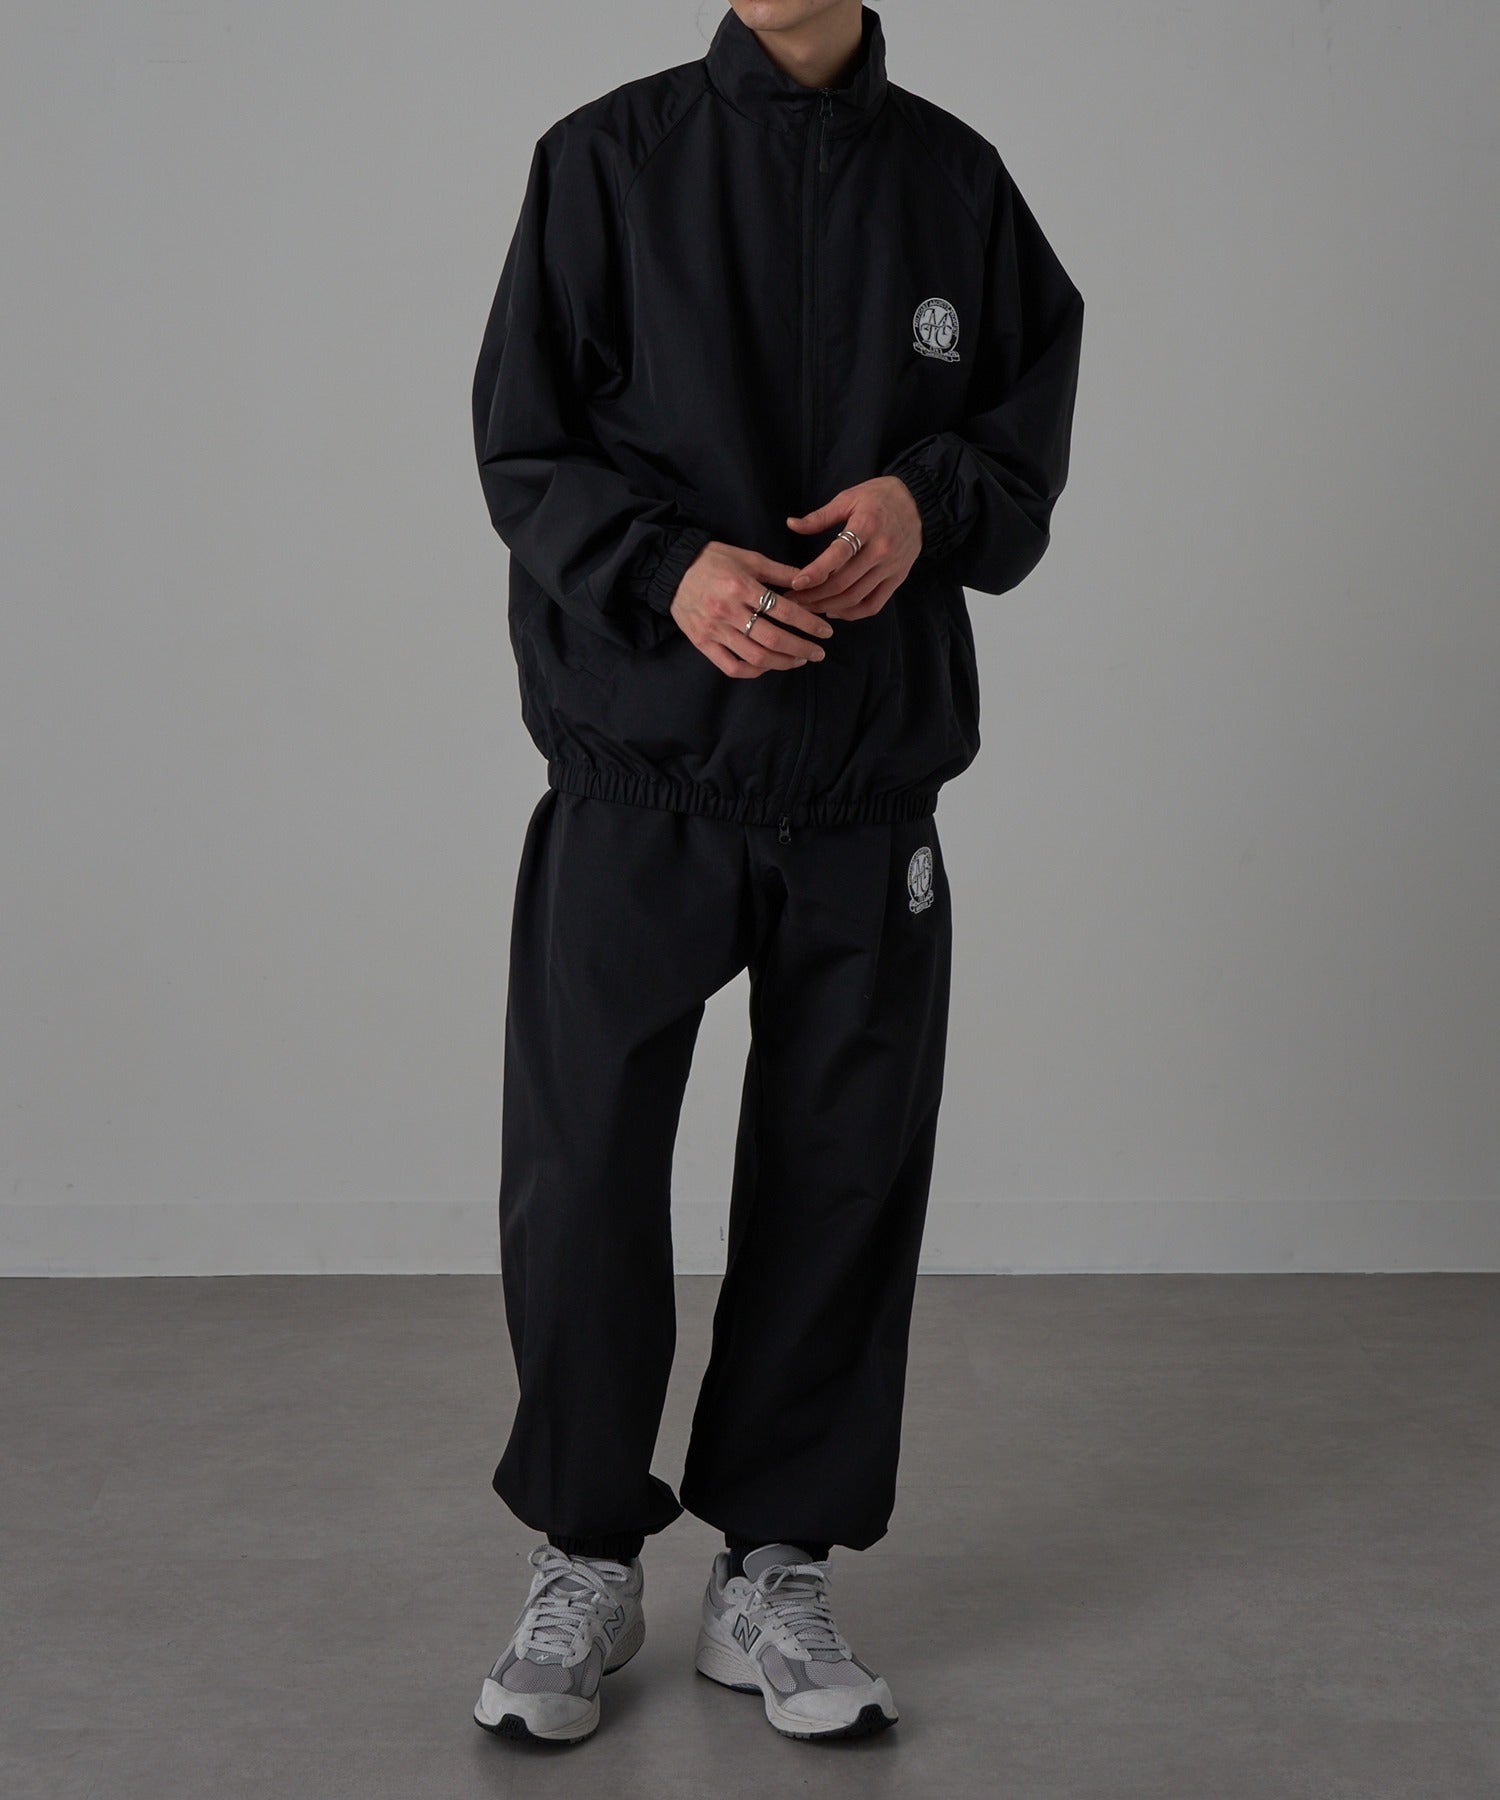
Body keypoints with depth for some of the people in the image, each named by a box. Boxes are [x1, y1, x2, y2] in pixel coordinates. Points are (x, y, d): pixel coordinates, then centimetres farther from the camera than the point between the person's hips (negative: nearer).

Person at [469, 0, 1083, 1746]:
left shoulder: (956, 183, 7)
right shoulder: (608, 160, 1)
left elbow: (1030, 437, 12)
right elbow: (524, 449, 0)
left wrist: (930, 500, -11)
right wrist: (668, 569, -19)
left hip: (869, 785, 2)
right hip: (637, 770, -2)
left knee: (839, 1186, 7)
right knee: (578, 1178, 0)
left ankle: (775, 1572, 23)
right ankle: (584, 1560, 21)